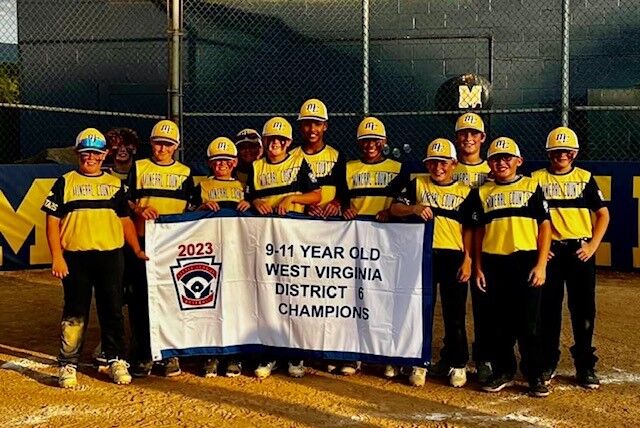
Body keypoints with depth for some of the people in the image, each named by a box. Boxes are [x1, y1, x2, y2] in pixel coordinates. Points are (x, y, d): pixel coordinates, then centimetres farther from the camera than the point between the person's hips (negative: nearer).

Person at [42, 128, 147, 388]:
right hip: (75, 257, -2)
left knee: (113, 311, 7)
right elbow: (52, 221, 0)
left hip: (110, 255, 2)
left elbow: (125, 220, 15)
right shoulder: (65, 183, 4)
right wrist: (57, 257, -9)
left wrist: (137, 250, 5)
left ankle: (116, 361, 18)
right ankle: (68, 365, 10)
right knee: (75, 313, 2)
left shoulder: (114, 184, 12)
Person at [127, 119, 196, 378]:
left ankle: (171, 354, 10)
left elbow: (188, 209, 11)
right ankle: (143, 354, 9)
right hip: (143, 241, 0)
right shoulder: (139, 168, 11)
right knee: (141, 299, 0)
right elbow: (127, 201, 7)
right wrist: (140, 210, -14)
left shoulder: (184, 173, 12)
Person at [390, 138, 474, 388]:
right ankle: (419, 363, 17)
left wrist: (467, 259, -3)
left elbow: (469, 229, 6)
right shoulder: (417, 185, 10)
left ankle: (458, 365, 16)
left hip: (454, 257, -1)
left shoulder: (464, 192, 9)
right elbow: (395, 208, 1)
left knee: (455, 315, 4)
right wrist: (414, 208, -18)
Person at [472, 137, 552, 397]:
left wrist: (541, 264, -6)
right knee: (500, 322, 9)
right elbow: (479, 231, 14)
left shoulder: (531, 187, 5)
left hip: (526, 261, -3)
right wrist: (478, 267, 8)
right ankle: (503, 372, 21)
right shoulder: (483, 192, 12)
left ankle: (534, 376, 10)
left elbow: (545, 226, 2)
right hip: (493, 263, 3)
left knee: (529, 323, -1)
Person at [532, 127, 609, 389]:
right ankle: (547, 364, 17)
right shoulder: (537, 179, 4)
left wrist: (593, 245, -4)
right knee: (548, 309, 5)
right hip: (549, 251, 0)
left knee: (584, 310, 3)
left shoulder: (585, 178, 6)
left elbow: (603, 214, 7)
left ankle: (585, 367, 13)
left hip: (580, 251, 1)